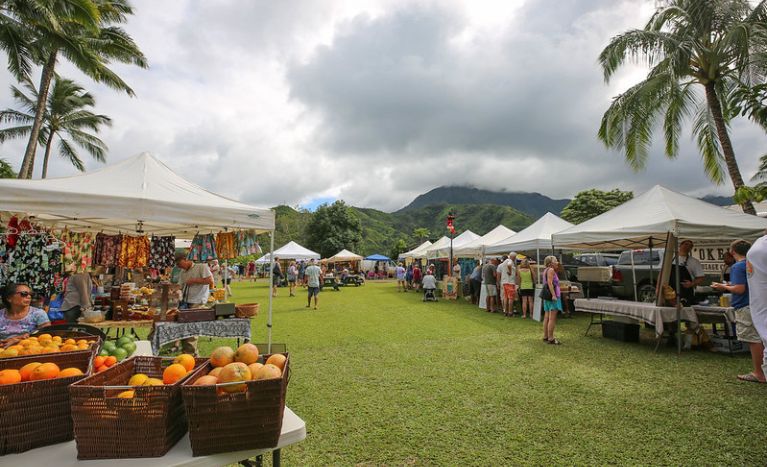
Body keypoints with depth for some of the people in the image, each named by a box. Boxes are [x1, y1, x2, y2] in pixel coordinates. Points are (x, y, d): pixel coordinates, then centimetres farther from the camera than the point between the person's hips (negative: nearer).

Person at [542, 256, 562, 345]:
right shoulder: (551, 270, -10)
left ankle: (545, 336, 19)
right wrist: (554, 295, -24)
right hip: (552, 295, -10)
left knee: (547, 317, 13)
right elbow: (550, 283, -20)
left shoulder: (545, 270, 19)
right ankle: (550, 338, -7)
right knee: (552, 318, -8)